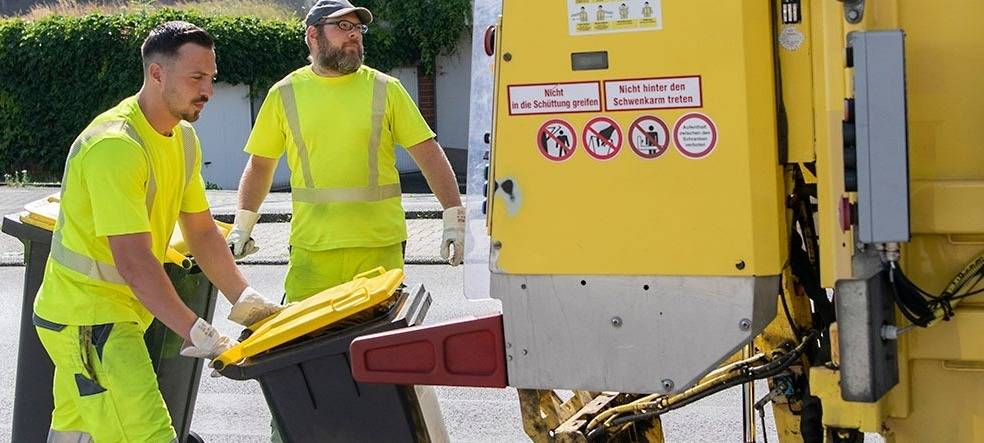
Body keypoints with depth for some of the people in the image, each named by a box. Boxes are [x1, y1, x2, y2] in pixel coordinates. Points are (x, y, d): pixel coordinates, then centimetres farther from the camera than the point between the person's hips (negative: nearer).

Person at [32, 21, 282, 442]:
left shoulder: (184, 138, 7)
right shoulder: (115, 144, -23)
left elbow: (202, 232, 13)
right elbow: (134, 262, -28)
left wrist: (245, 300, 4)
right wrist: (197, 333, -30)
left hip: (120, 311, 9)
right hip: (87, 319, -9)